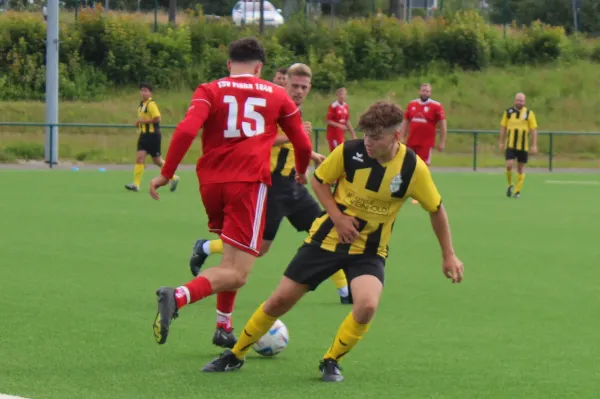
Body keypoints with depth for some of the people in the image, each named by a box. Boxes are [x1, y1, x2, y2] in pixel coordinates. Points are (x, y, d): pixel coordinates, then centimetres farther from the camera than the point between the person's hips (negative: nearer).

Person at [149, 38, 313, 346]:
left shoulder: (210, 91, 8)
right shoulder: (276, 95, 12)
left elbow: (186, 130, -10)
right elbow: (302, 144, 20)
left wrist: (166, 173, -5)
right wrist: (302, 173, 40)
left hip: (211, 183, 3)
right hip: (249, 182, -3)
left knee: (232, 258, 27)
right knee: (237, 273, -10)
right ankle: (178, 296, -36)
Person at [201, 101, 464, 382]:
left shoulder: (413, 168, -18)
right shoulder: (349, 152, -17)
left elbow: (436, 209, -2)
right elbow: (318, 180, 0)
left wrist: (448, 255, 1)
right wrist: (338, 217, -13)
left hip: (369, 250, -1)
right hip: (327, 238, 1)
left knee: (367, 305, -28)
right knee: (280, 300, 2)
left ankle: (331, 362, -3)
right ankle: (234, 356, 23)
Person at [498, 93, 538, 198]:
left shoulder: (529, 113, -2)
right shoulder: (508, 112, 2)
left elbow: (534, 130, -2)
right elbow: (503, 127, 9)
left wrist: (534, 145, -7)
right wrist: (502, 142, 8)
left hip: (523, 146, 0)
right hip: (510, 145, 0)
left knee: (521, 168, 5)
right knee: (509, 165, -14)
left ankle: (518, 191, 16)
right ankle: (510, 185, 11)